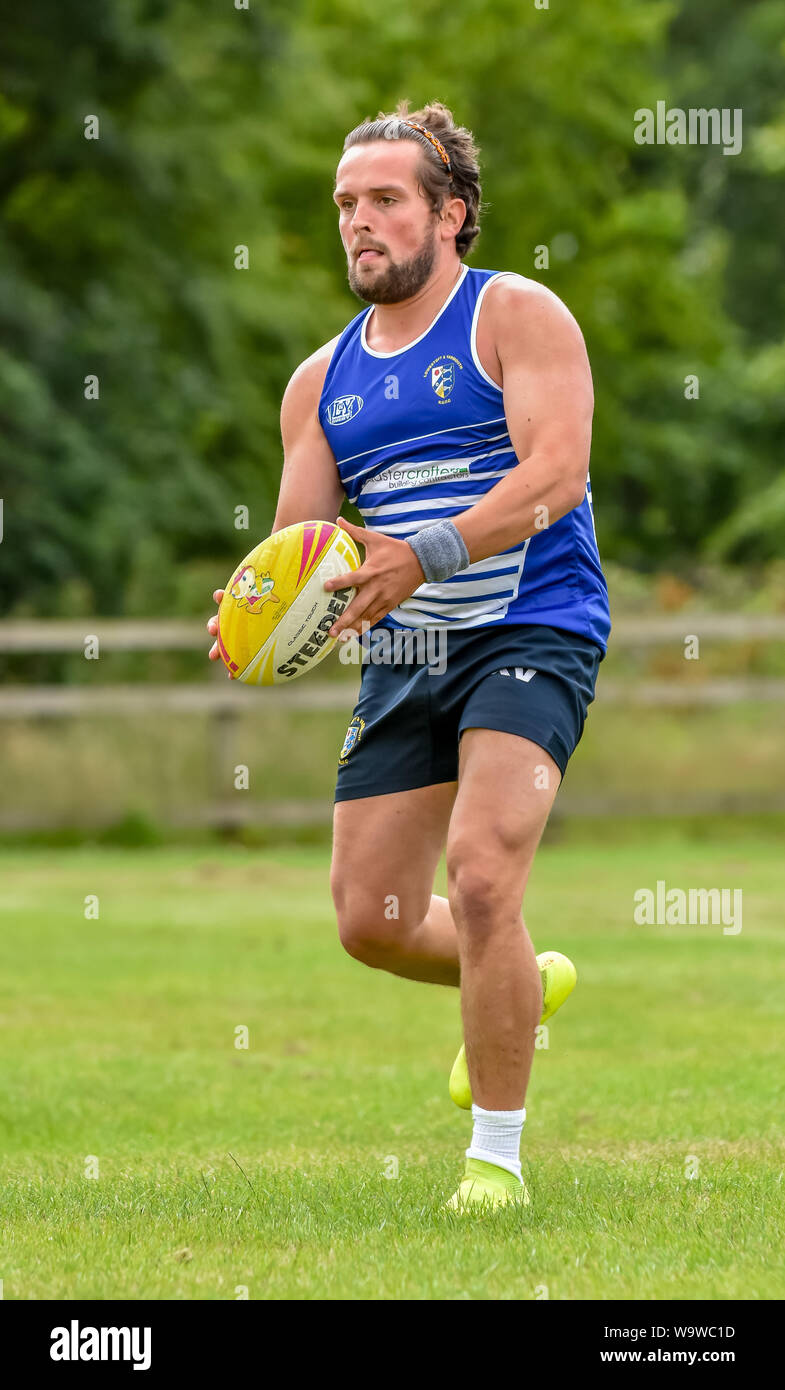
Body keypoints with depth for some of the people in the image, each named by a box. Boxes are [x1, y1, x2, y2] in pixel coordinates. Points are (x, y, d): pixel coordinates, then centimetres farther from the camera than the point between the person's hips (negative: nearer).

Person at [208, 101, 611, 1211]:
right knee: (371, 921, 4)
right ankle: (525, 983, 38)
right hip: (403, 659, 6)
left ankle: (496, 1154, -12)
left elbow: (557, 468, -18)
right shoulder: (323, 379, 14)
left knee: (480, 873, -24)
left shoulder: (515, 315, -4)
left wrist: (426, 555, -30)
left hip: (532, 632, -6)